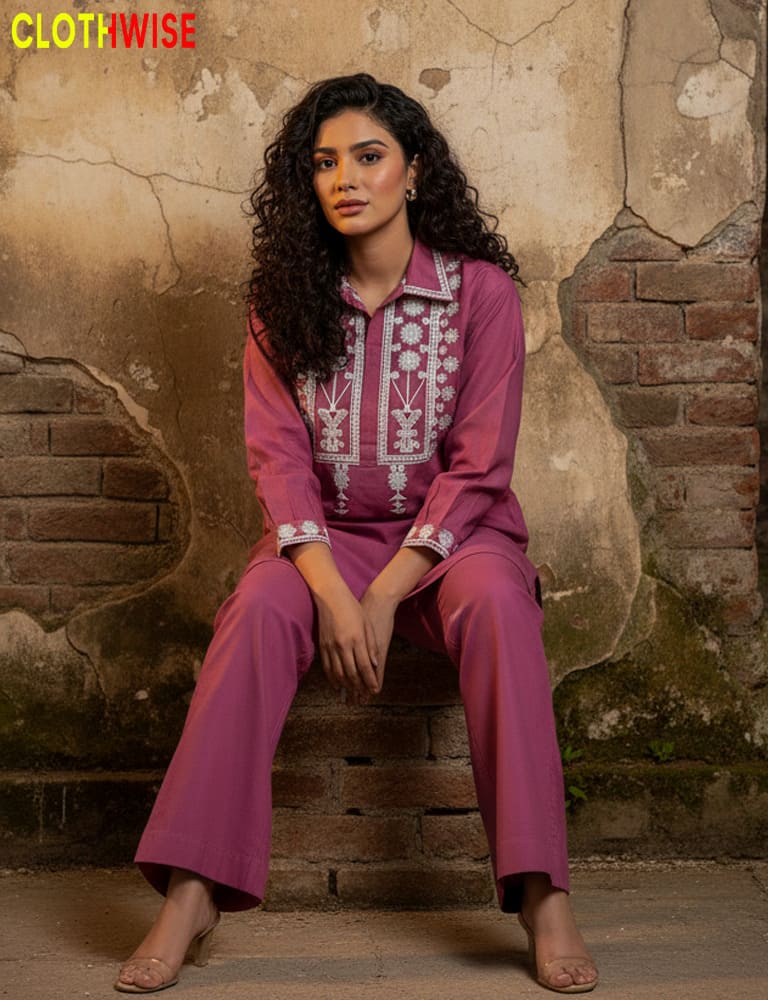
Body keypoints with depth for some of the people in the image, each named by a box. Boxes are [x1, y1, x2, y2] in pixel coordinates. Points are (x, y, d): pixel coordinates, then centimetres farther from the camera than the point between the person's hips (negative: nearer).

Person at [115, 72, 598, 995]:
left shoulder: (480, 288, -4)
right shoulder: (283, 300, 2)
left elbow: (478, 465, -9)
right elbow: (277, 456, -4)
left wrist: (386, 594, -19)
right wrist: (331, 589, -21)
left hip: (452, 532, -1)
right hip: (327, 534, 1)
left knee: (496, 604, -34)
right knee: (258, 608, -30)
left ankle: (542, 897, -32)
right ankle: (191, 895, -30)